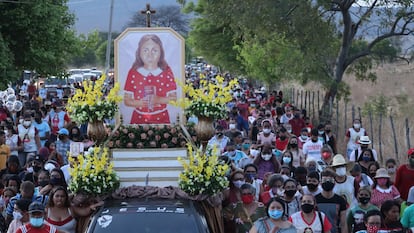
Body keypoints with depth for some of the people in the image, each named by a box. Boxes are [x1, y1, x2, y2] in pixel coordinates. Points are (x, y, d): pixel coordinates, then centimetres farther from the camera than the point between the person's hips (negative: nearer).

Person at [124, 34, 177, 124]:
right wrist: (139, 103, -18)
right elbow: (126, 100, 2)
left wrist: (159, 100, -18)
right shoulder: (133, 73, -1)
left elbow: (174, 98, 0)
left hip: (161, 119, 0)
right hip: (139, 119, 0)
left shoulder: (166, 73, -1)